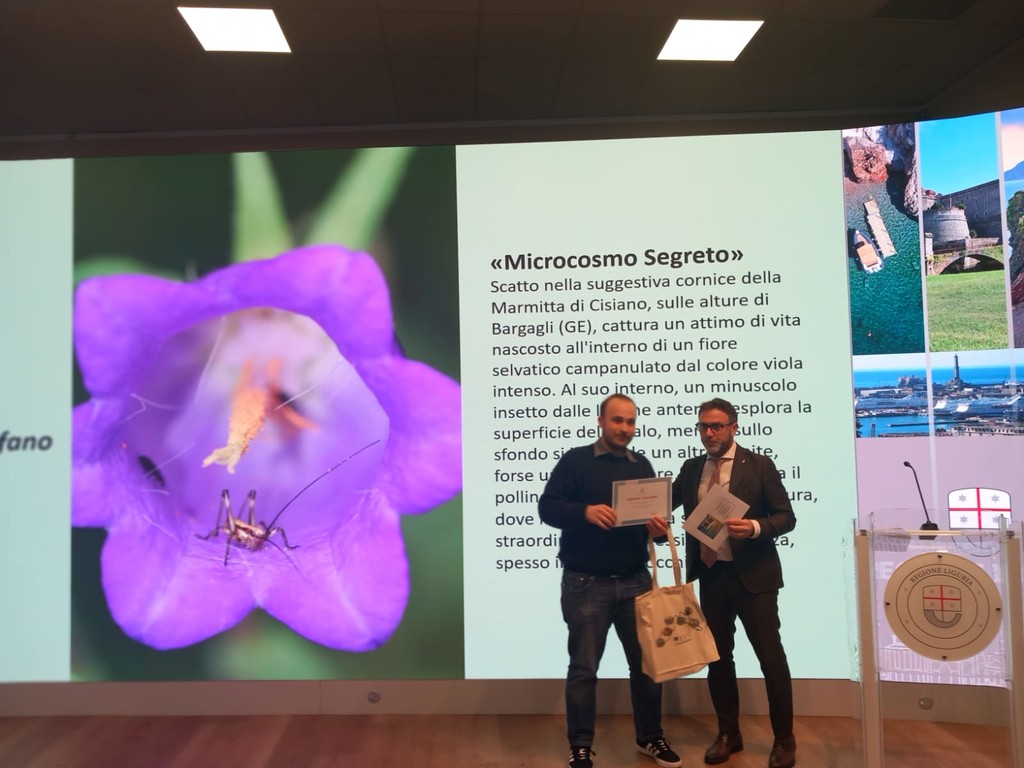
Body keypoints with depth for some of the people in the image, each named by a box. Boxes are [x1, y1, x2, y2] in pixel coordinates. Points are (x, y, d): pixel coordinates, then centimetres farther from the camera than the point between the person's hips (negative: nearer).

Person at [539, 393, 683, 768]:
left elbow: (655, 515, 13)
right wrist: (585, 512, -26)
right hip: (586, 582, -4)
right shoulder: (575, 460, -3)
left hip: (635, 580, 4)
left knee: (647, 662, 13)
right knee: (583, 667, 6)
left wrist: (658, 527, -10)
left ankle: (650, 737, 32)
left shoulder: (642, 466, 11)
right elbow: (547, 507, -9)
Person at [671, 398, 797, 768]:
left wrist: (755, 527, -25)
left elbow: (786, 516, -7)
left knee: (770, 655, 5)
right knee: (717, 655, 13)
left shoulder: (759, 465, -6)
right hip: (710, 575, 4)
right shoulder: (691, 469, 7)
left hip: (752, 575, -4)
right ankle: (728, 734, 29)